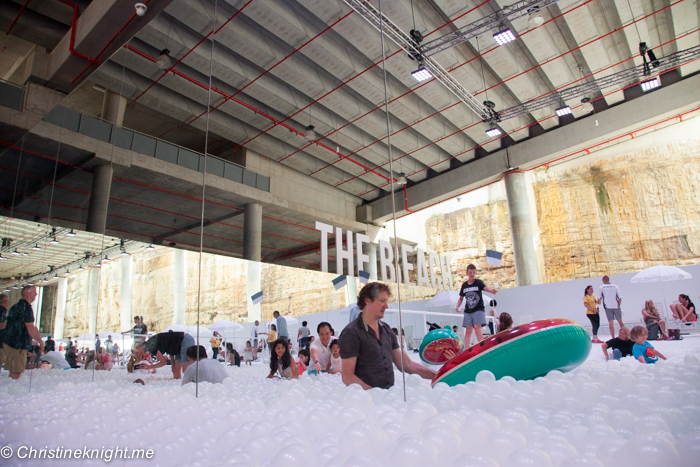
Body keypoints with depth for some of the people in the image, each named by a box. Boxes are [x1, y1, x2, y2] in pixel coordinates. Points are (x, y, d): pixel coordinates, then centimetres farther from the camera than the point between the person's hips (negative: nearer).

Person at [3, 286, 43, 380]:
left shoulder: (15, 306, 14)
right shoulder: (26, 308, -15)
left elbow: (6, 324, 23)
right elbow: (31, 329, -22)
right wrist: (41, 342, -16)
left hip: (8, 343, 10)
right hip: (18, 345, -10)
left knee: (12, 373, 16)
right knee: (16, 375, -7)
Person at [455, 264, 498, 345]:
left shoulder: (478, 282, -2)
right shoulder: (464, 285, 7)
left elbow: (485, 288, -23)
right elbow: (461, 298, 16)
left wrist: (491, 291, -45)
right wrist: (457, 306, -1)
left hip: (478, 310, -3)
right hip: (468, 311, 3)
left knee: (477, 329, -13)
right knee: (468, 331, 4)